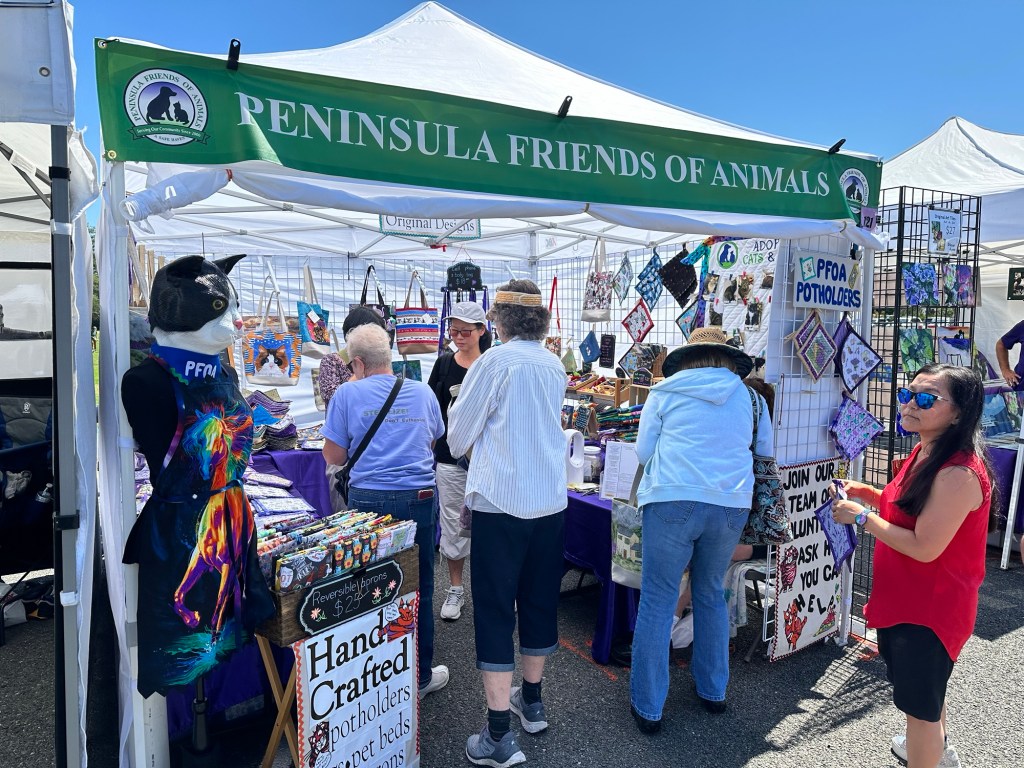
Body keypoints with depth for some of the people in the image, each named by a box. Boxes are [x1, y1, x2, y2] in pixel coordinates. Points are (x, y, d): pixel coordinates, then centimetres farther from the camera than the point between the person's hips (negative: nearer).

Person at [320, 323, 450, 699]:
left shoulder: (348, 394, -5)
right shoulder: (423, 392, 4)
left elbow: (334, 456, 0)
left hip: (369, 500, -1)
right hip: (419, 499, 2)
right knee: (419, 589, 12)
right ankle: (420, 675, 25)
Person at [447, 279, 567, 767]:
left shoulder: (495, 362, -11)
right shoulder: (555, 366, 7)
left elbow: (459, 434, -4)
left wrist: (465, 447, 17)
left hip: (501, 501, -6)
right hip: (550, 501, 6)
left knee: (495, 610, 1)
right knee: (539, 600, 18)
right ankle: (532, 701, 35)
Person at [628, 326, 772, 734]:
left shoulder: (665, 391, 5)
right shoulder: (749, 397, 11)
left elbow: (643, 452, 9)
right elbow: (766, 452, 21)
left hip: (672, 501, -3)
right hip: (731, 505, 3)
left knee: (657, 601, 6)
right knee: (710, 594, 22)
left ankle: (648, 707, 13)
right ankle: (713, 691, 35)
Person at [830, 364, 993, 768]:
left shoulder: (959, 473, -29)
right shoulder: (924, 454, 2)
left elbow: (924, 547, -29)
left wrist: (861, 517, -21)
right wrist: (868, 494, 0)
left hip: (930, 607, -10)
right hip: (906, 598, 10)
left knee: (920, 703, 8)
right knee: (923, 687, 32)